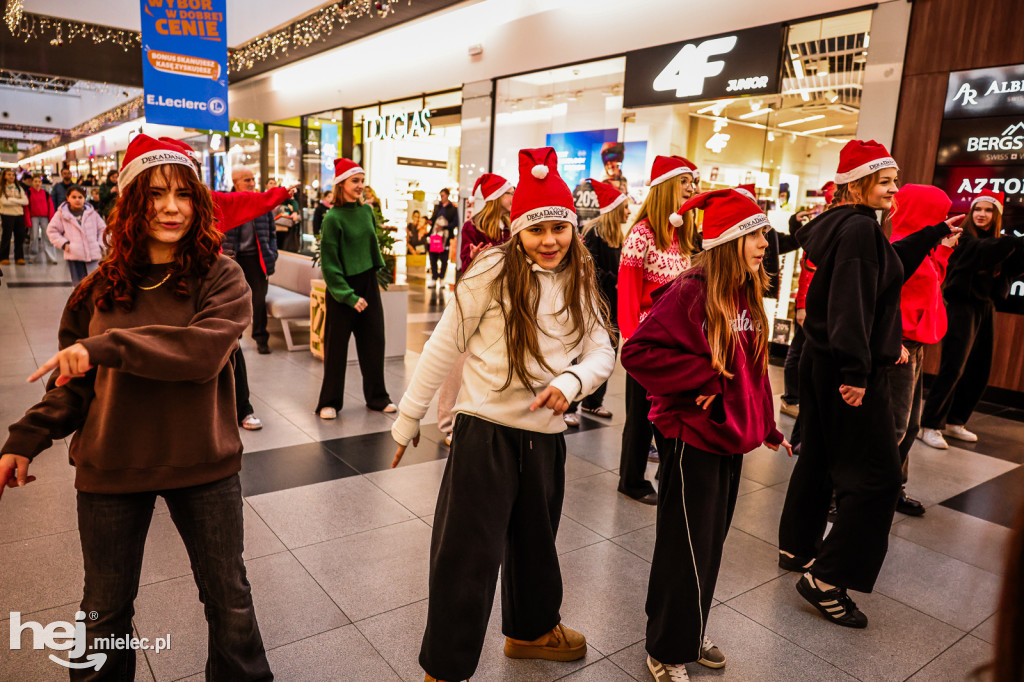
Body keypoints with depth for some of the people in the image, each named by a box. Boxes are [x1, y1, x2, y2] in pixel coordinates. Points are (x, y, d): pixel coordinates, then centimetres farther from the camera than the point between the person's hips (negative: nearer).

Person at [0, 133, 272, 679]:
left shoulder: (221, 278, -10)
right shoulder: (101, 289, 0)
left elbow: (205, 349, -27)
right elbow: (75, 381, 10)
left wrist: (105, 347, -28)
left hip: (202, 464, -2)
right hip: (111, 468, 3)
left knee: (229, 596, 16)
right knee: (105, 611, 20)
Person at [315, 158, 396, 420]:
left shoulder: (367, 210, 4)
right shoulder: (333, 217, -13)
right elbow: (329, 263, -14)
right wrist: (348, 296, -18)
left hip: (368, 284, 6)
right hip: (342, 289, -5)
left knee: (374, 343, 10)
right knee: (336, 348, 5)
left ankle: (377, 398, 23)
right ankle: (329, 402, 18)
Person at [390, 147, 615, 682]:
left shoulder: (580, 282, 3)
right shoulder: (493, 271, -14)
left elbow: (601, 352, 1)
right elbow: (444, 347, -9)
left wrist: (572, 381, -21)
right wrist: (408, 417, -4)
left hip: (546, 436, 5)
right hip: (485, 433, -5)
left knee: (535, 542, 24)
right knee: (467, 557, 4)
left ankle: (531, 629, 50)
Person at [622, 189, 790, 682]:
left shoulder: (747, 297, 7)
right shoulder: (690, 292, -18)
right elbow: (637, 351, -23)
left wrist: (767, 428, 19)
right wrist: (704, 377, -22)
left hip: (729, 437, 8)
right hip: (690, 438, -8)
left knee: (710, 544, 20)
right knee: (686, 551, 4)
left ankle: (689, 634, 40)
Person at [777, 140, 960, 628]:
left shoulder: (840, 224, 12)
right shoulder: (860, 228, -18)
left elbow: (887, 265, 29)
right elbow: (852, 303, -26)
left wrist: (932, 236, 31)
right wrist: (856, 372, -27)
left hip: (822, 361, 10)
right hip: (846, 370, -10)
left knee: (819, 457, 20)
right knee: (876, 476, -2)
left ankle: (796, 547, 35)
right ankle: (826, 579, 2)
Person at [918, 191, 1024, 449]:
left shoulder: (997, 242, 12)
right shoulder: (966, 239, -5)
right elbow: (987, 251, -27)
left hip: (985, 309, 7)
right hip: (962, 307, -7)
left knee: (979, 373, 8)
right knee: (952, 369, -12)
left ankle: (955, 422, 20)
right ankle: (930, 426, -5)